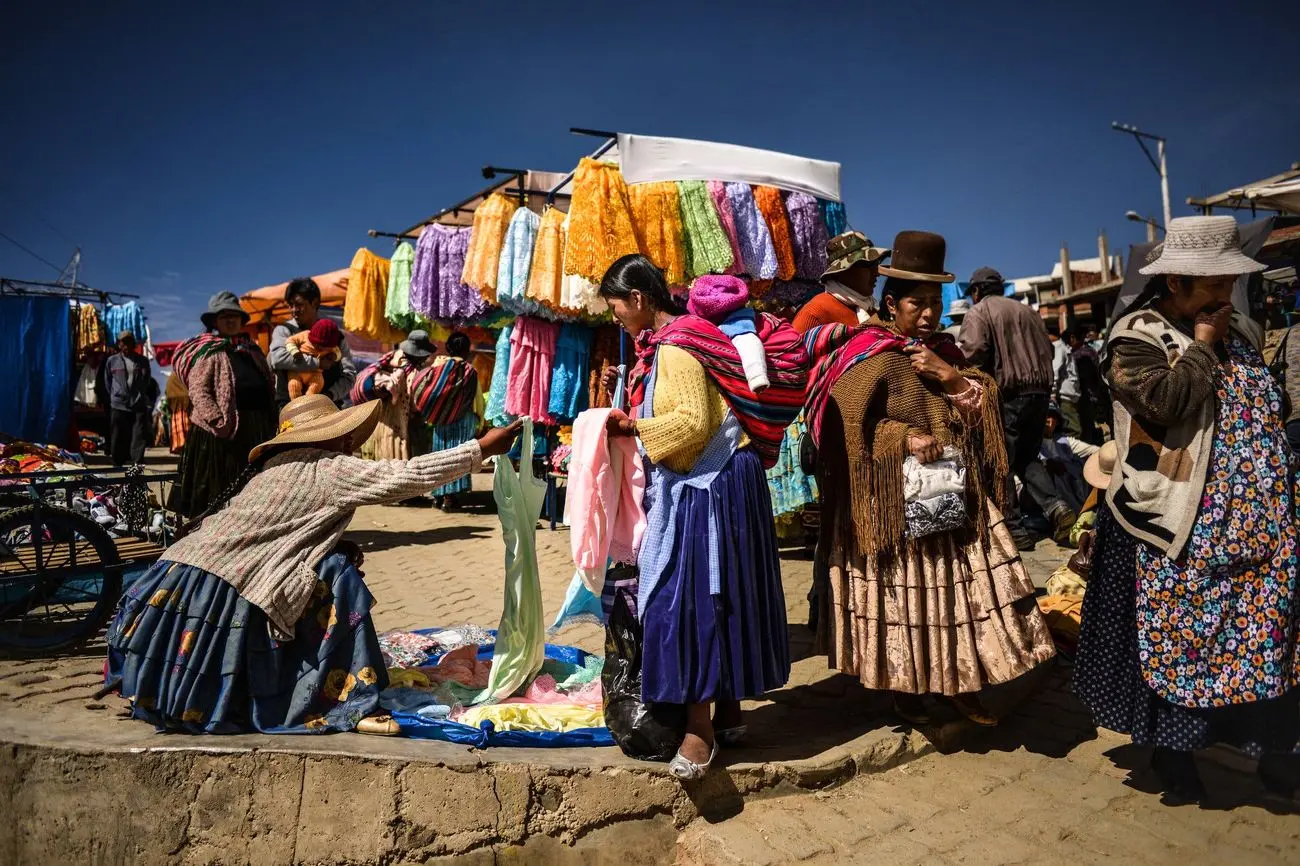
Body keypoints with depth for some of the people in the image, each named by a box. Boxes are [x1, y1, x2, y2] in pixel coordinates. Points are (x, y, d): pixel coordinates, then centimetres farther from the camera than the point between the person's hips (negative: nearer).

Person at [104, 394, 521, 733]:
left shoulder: (278, 468, 16)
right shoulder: (328, 469, -8)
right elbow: (408, 475, -12)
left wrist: (337, 551, 5)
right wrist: (482, 448, -9)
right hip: (223, 596, -9)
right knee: (337, 578, -9)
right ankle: (344, 701, -6)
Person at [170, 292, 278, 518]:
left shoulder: (251, 350, 18)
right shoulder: (208, 352, -2)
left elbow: (267, 389, 21)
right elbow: (198, 391, -12)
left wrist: (270, 423, 12)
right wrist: (220, 423, -22)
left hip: (255, 431, 7)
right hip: (221, 432, -6)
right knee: (216, 492, -1)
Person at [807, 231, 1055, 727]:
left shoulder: (943, 349, 13)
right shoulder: (872, 357, -9)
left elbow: (986, 404, 9)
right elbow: (845, 423, -15)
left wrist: (953, 377, -7)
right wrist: (905, 437, -20)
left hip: (956, 495, 6)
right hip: (899, 500, -6)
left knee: (966, 587, 9)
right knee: (903, 594, 5)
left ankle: (963, 687, 25)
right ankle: (903, 689, 23)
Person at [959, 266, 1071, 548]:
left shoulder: (979, 313, -2)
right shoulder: (1027, 311, 20)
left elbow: (973, 353, -17)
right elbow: (1047, 350, 19)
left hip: (1006, 396, -7)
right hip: (1040, 392, 7)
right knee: (1028, 457, 19)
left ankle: (1014, 529, 2)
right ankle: (1054, 507, -1)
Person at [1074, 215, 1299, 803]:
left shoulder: (1241, 331, 12)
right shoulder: (1136, 336, -10)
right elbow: (1163, 402, -26)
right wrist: (1201, 346, -14)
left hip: (1253, 523, 7)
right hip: (1179, 523, -6)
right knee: (1176, 636, 5)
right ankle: (1171, 747, 21)